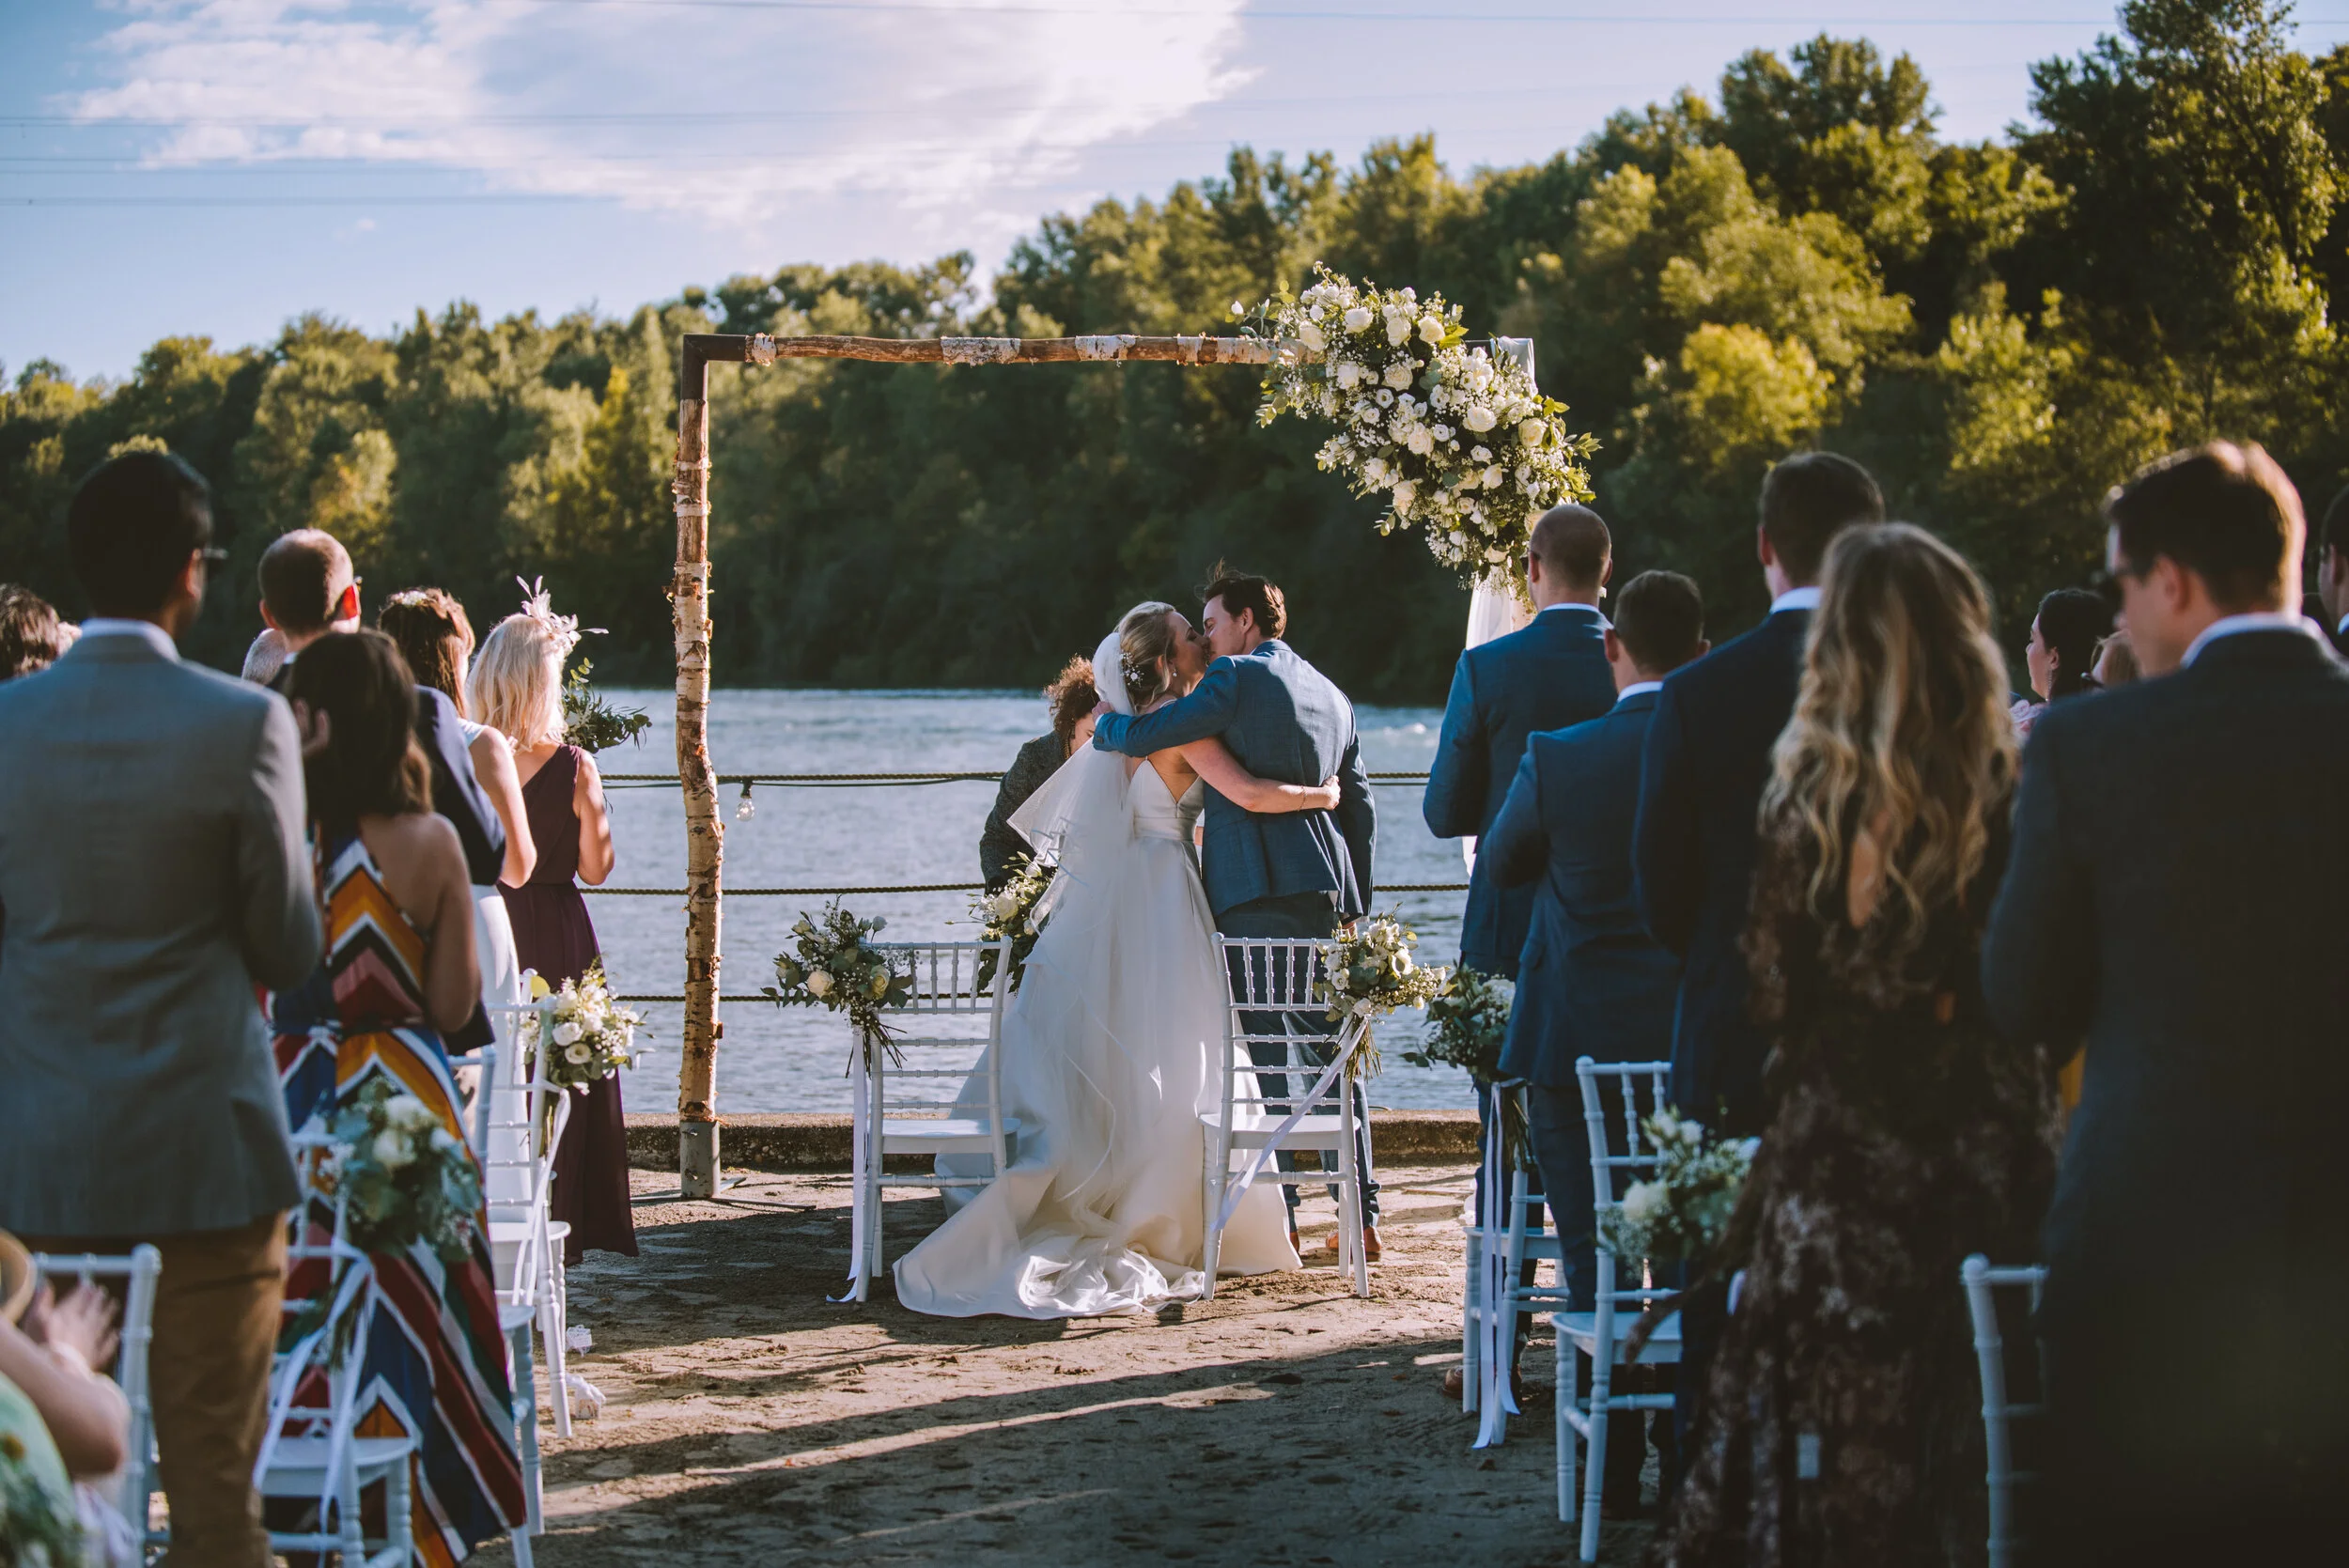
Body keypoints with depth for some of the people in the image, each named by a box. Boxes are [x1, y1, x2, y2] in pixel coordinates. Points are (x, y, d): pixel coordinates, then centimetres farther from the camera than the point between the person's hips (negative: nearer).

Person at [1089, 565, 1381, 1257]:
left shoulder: (1237, 678, -5)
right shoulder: (1331, 694, 19)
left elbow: (1142, 737, -8)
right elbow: (1359, 805, 20)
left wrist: (1102, 723, 14)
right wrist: (1355, 901, 24)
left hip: (1257, 889, -7)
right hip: (1325, 889, 7)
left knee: (1264, 1051, -3)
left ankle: (1277, 1216, -3)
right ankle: (1361, 1216, 8)